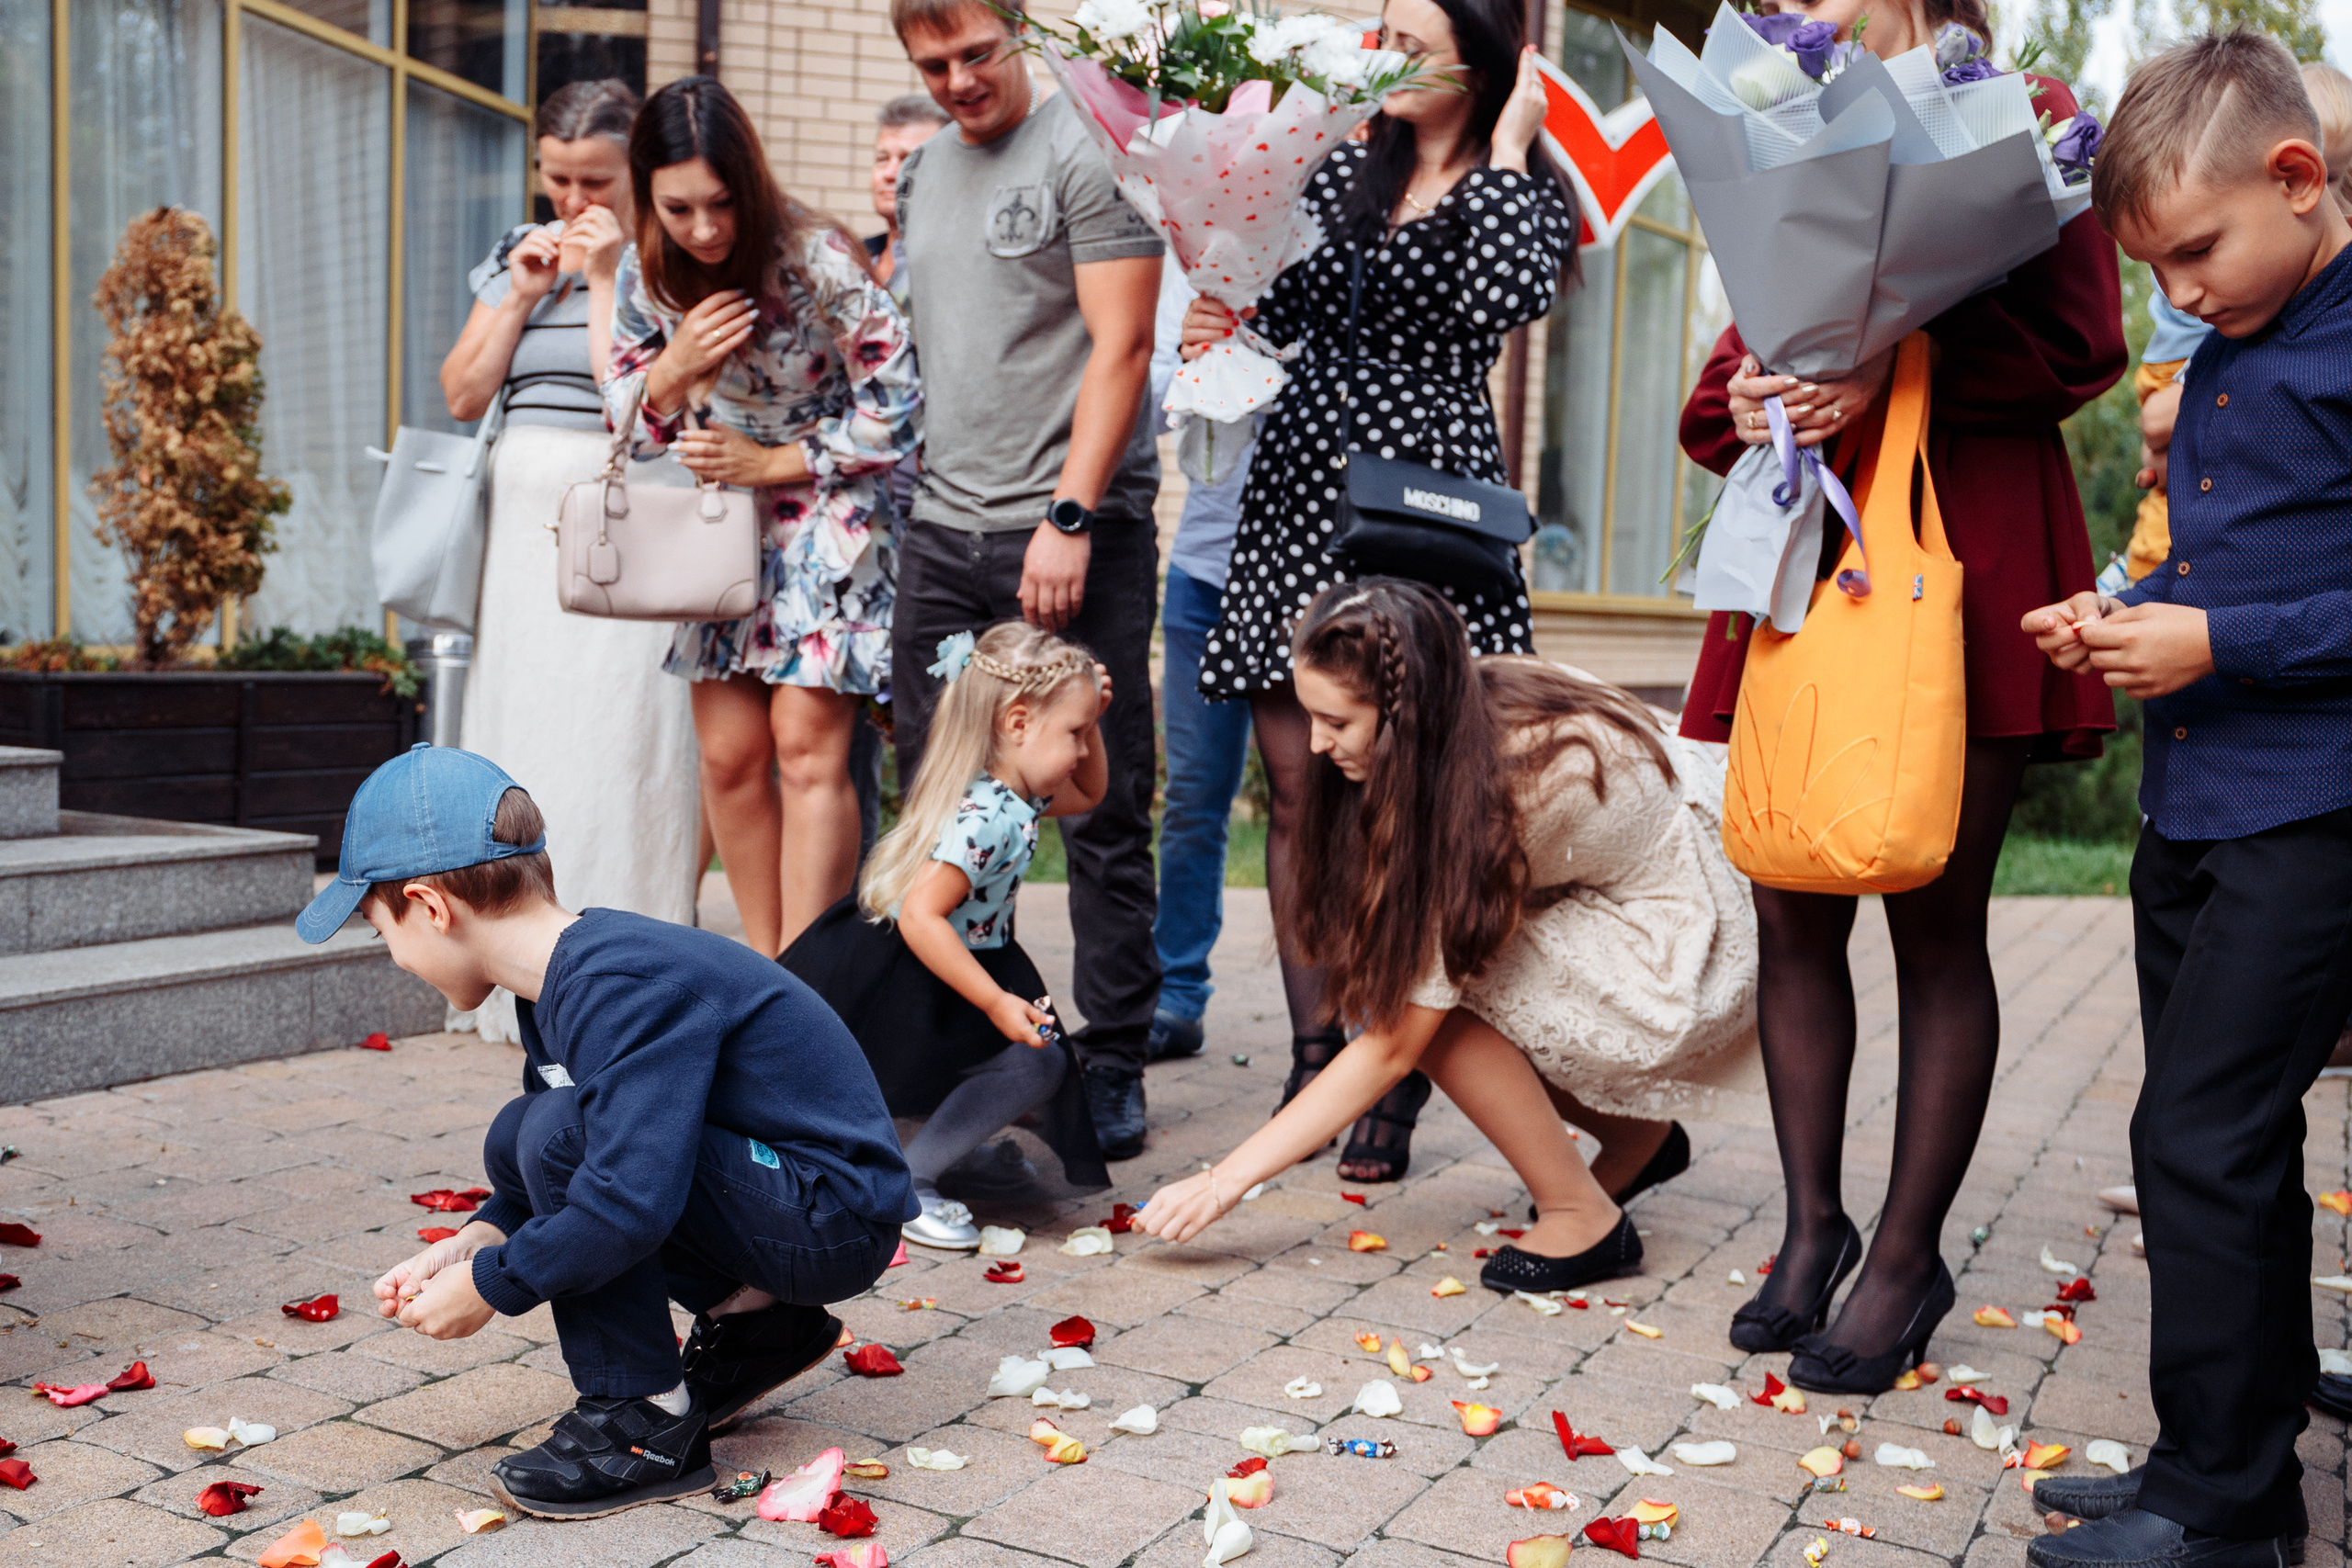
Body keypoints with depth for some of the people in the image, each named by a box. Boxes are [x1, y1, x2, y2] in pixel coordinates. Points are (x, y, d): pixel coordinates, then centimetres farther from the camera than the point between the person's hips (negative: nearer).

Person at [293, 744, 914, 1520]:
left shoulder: (621, 989, -25)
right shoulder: (558, 985, 7)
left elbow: (630, 1201, -32)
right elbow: (583, 1167, 18)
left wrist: (485, 1287, -17)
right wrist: (472, 1242, 2)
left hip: (837, 1217, -10)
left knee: (560, 1132, -23)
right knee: (516, 1143, 9)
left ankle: (647, 1424, -10)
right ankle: (752, 1319, 15)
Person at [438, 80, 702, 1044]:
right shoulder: (517, 254, 16)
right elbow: (462, 397, 11)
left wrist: (603, 278, -11)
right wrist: (521, 295, 2)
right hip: (520, 523, 6)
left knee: (612, 744, -9)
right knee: (515, 735, 6)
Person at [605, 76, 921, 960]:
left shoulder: (816, 262, -21)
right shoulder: (645, 272, -5)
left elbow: (896, 410, -14)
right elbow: (625, 409, 5)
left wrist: (775, 464, -13)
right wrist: (674, 371, -17)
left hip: (828, 513, -5)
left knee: (808, 746, -12)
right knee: (728, 755, 4)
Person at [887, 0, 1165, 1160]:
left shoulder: (1085, 155, -2)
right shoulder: (921, 174, 19)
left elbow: (1119, 346, -10)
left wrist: (1068, 517, -17)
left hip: (1071, 534, -6)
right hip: (940, 534, 7)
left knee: (1101, 815, -2)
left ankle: (1112, 1067, 8)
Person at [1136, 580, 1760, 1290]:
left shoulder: (1505, 789, -32)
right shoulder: (1474, 697, -11)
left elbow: (1392, 1045, -27)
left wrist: (1226, 1180, -22)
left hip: (1691, 961, -8)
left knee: (1431, 991, -23)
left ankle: (1584, 1218, -7)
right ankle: (1631, 1135, 15)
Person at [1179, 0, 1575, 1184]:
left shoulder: (1528, 195, 4)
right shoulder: (1338, 171, 17)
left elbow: (1494, 302, -17)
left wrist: (1506, 150, -7)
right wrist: (1223, 330, -2)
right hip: (1297, 502, 5)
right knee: (1295, 789, 4)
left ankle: (1396, 1085, 4)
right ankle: (1314, 1060, 14)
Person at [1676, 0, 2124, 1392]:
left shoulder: (2031, 118, 9)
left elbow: (2080, 345, -5)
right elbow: (1716, 393, 17)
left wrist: (1892, 374, -17)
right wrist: (1744, 402, -6)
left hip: (1964, 563, -5)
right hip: (1801, 564, 5)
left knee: (1936, 922, -1)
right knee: (1793, 906, 4)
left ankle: (1909, 1257, 10)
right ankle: (1815, 1225, 18)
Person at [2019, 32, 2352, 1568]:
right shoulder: (2225, 356, 14)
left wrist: (2222, 645, -18)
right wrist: (2122, 611, 8)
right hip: (2191, 807, 9)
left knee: (2206, 1139, -7)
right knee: (2220, 1143, 14)